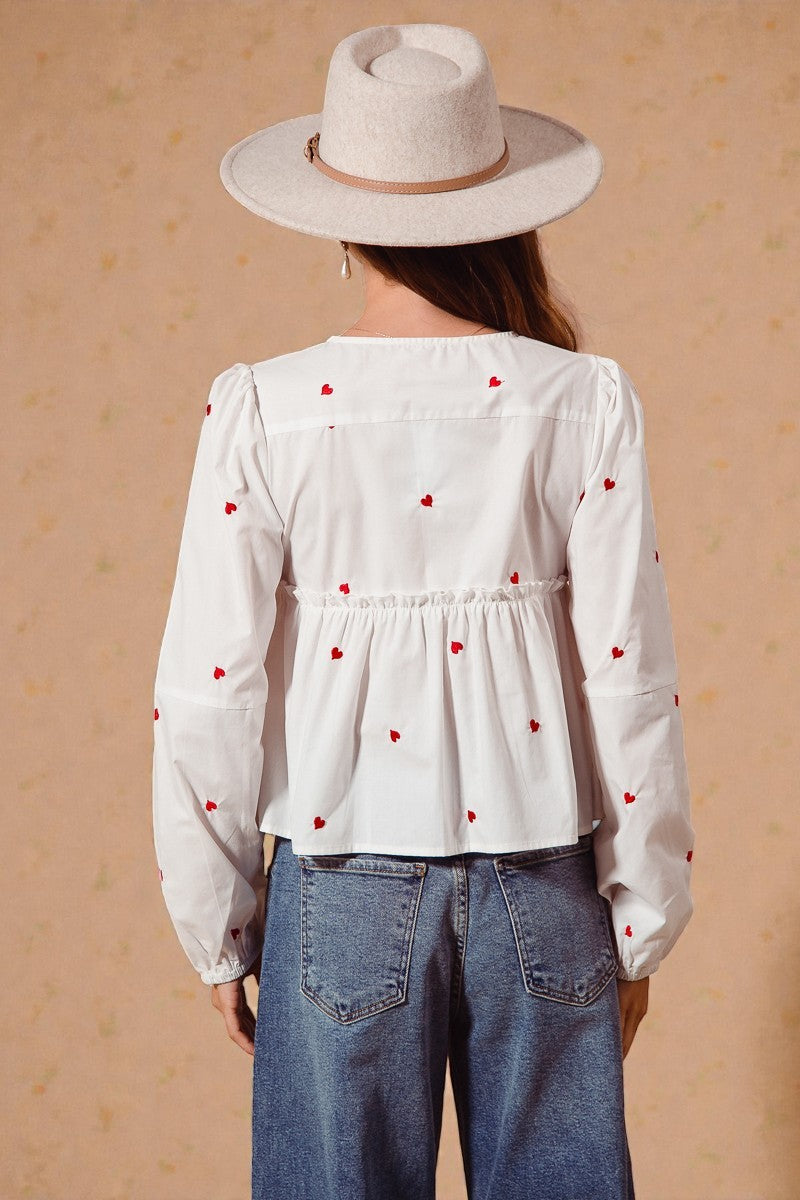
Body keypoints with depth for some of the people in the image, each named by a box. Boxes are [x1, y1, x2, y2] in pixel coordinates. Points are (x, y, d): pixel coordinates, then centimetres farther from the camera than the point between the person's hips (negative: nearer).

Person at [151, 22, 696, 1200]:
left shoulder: (263, 413, -9)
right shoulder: (584, 402, -7)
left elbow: (210, 695, -7)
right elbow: (629, 679, -6)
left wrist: (218, 931, 7)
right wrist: (642, 927, 6)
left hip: (343, 882, 0)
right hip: (540, 881, 1)